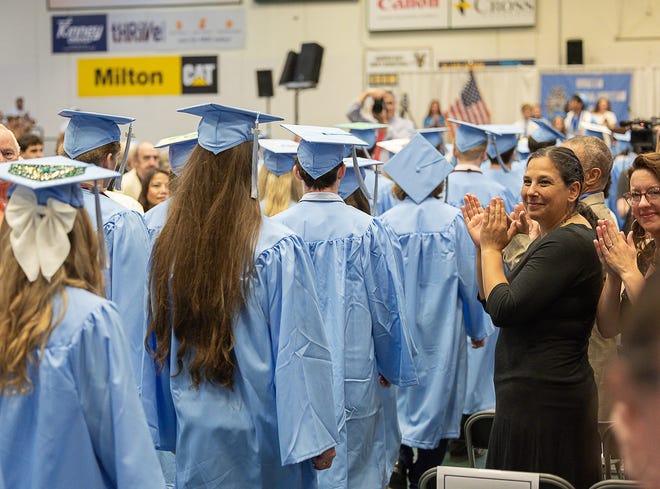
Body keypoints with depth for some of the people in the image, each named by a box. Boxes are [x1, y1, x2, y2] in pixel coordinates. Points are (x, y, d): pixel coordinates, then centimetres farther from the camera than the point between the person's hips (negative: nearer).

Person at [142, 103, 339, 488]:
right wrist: (317, 437, -10)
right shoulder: (278, 249, -17)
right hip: (260, 435, -4)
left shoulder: (169, 244, -3)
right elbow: (299, 351, -17)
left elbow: (161, 343, 7)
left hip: (196, 435, 4)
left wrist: (168, 430, 18)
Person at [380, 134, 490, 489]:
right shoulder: (453, 220, -9)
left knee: (399, 396, 13)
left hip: (397, 329, 0)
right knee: (436, 399, 10)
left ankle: (398, 458, -1)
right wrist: (477, 328, 10)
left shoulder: (386, 223, -9)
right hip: (441, 328, 0)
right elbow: (469, 277, -3)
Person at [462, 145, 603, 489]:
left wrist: (492, 247, -9)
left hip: (543, 399, -10)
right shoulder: (554, 237, 15)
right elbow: (491, 302, 17)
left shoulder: (568, 243, -17)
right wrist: (483, 245, 5)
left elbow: (505, 309, -22)